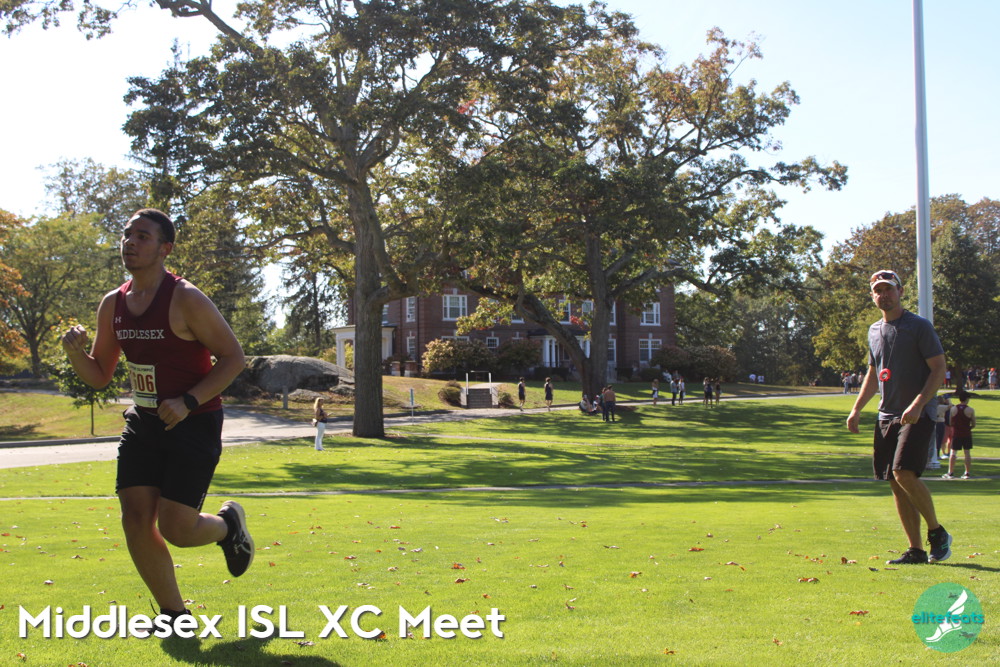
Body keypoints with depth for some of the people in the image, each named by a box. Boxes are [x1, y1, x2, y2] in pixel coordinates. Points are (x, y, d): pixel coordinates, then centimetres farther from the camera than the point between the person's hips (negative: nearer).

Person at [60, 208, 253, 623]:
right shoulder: (113, 305, 5)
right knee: (135, 520, -1)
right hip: (143, 422, 6)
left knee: (176, 529, -10)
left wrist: (187, 402, -22)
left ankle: (228, 523, 25)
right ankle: (174, 614, 16)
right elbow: (99, 376, 13)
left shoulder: (185, 300, -15)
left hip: (194, 424, -6)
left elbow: (233, 358, -13)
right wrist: (75, 352, -8)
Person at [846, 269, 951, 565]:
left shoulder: (920, 326, -5)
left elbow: (939, 368, -10)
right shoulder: (874, 331, 15)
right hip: (887, 416, 7)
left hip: (917, 416, -7)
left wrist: (917, 405, -21)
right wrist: (856, 408, 16)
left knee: (905, 474, -20)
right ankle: (916, 550, 10)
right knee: (896, 483, 4)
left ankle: (938, 532, 0)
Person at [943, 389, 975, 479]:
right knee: (967, 453, 5)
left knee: (953, 452, 6)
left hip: (955, 434, 1)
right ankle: (967, 473, 5)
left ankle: (950, 473, 4)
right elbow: (973, 425, -3)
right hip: (966, 434, -1)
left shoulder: (953, 409, -2)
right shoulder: (970, 410, -7)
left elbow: (950, 423, 3)